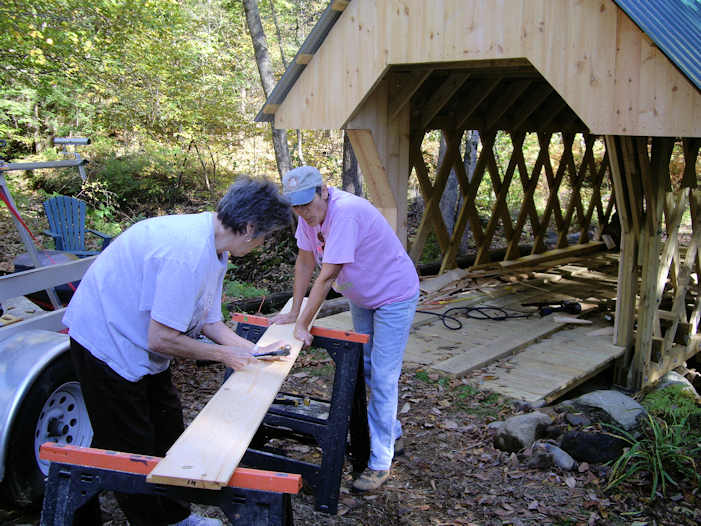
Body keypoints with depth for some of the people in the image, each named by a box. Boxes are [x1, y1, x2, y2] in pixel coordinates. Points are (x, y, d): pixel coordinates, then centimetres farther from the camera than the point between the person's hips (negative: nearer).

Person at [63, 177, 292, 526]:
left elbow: (207, 319, 9)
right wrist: (224, 354, -16)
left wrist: (251, 351, 2)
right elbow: (161, 339, -29)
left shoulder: (214, 246, -1)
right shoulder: (189, 253, -32)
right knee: (131, 448, 1)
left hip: (138, 343, 10)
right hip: (107, 342, -10)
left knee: (168, 432, 17)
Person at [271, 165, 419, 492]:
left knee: (382, 379, -9)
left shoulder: (345, 212, -35)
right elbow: (305, 261, 1)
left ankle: (380, 462, 1)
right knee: (365, 369, 17)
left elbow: (327, 276, -32)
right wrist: (294, 312, 1)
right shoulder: (310, 213, -9)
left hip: (393, 296, -9)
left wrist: (303, 324, -27)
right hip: (361, 297, 9)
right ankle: (392, 436, 34)